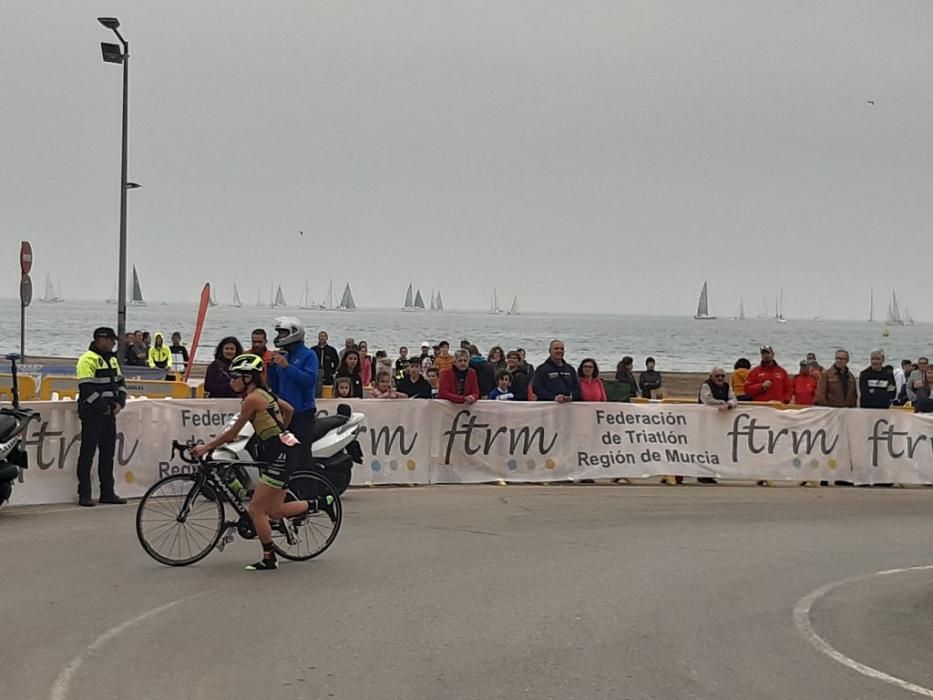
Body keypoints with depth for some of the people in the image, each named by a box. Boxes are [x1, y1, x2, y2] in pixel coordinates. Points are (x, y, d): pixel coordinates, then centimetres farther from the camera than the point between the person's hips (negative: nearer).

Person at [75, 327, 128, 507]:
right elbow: (87, 389, -19)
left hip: (109, 413, 8)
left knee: (108, 453, 10)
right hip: (92, 414, -8)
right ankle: (84, 494, 0)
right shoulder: (88, 360, -12)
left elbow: (120, 382, 19)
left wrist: (119, 403, 2)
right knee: (88, 453, -3)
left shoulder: (112, 359, 16)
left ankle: (107, 492, 16)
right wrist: (103, 408, -16)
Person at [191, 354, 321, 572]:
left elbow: (233, 433, -11)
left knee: (256, 509, -4)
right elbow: (289, 410, 26)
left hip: (281, 453, -10)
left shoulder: (252, 398, -14)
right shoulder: (264, 393, 13)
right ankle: (318, 504, 19)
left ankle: (269, 559, 4)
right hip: (285, 448, 10)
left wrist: (206, 447, -3)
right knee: (273, 511, 12)